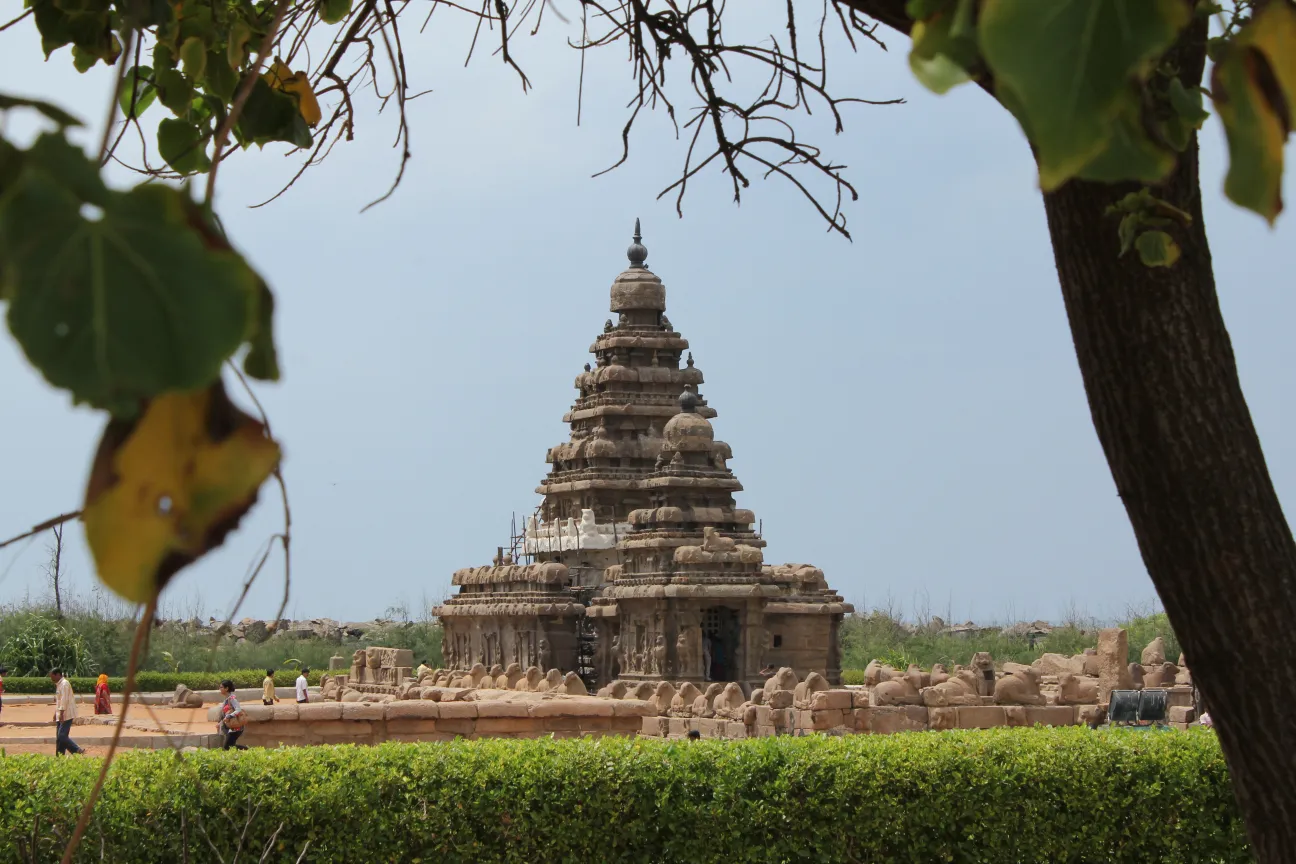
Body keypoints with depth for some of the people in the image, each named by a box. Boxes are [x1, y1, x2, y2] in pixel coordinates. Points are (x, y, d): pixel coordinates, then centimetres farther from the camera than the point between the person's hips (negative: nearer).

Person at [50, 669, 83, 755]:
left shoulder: (64, 684, -13)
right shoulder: (58, 685, 18)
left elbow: (64, 699, -21)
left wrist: (61, 713, -24)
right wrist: (56, 713, 23)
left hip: (66, 715, -10)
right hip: (61, 716, 10)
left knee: (62, 736, -17)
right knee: (59, 738, 8)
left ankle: (78, 751, -15)